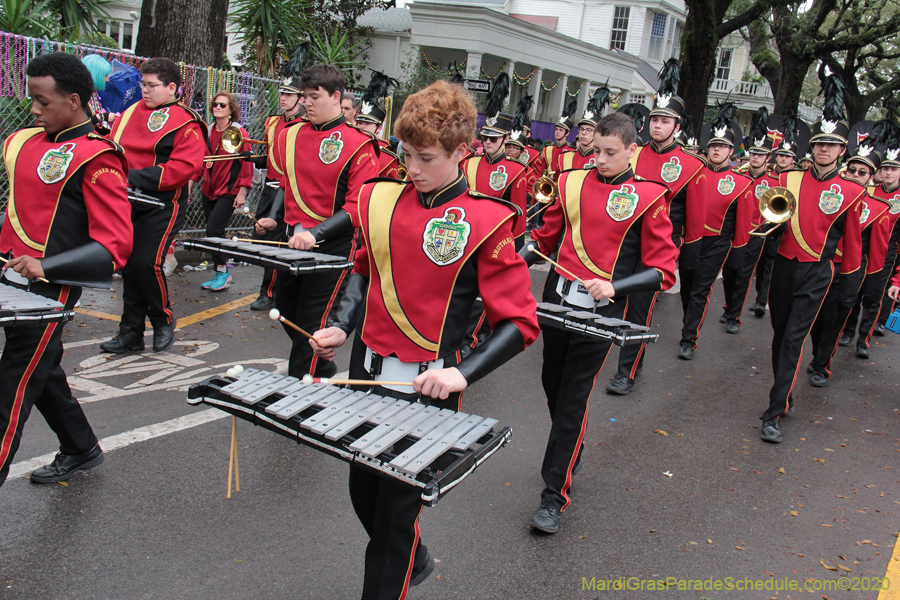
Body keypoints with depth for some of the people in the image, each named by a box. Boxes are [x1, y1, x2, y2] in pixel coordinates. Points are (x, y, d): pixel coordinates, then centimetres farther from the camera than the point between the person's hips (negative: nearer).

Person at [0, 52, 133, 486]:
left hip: (50, 290, -8)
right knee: (42, 373, 19)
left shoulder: (96, 158, -14)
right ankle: (81, 450, 38)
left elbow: (116, 245, -19)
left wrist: (46, 267, -26)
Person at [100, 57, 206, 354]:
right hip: (127, 204, 6)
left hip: (162, 207, -6)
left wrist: (133, 177, -21)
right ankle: (131, 332, 20)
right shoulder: (131, 112, 11)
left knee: (146, 263, -13)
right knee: (129, 265, 9)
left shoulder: (186, 123, -7)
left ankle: (163, 321, 13)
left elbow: (181, 168, -18)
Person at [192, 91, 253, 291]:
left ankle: (222, 272, 1)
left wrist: (242, 192, -12)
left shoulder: (239, 132, -7)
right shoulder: (208, 131, 10)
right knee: (215, 233, 9)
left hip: (228, 192, -6)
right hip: (208, 190, 6)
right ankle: (221, 274, 20)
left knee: (213, 230, -14)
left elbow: (246, 163, -8)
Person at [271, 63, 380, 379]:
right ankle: (322, 368, 39)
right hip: (293, 238, 7)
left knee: (311, 322, -3)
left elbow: (359, 206, -17)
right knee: (285, 308, 17)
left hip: (334, 245, -7)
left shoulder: (358, 145, -12)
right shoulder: (290, 136, 6)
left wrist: (315, 233, -26)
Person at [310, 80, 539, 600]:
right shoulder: (381, 200, 1)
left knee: (397, 509, 6)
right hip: (366, 371, 6)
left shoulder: (485, 224, -14)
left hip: (425, 388, -6)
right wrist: (342, 327, 2)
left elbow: (521, 324, -12)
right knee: (363, 491, 20)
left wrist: (463, 373, -22)